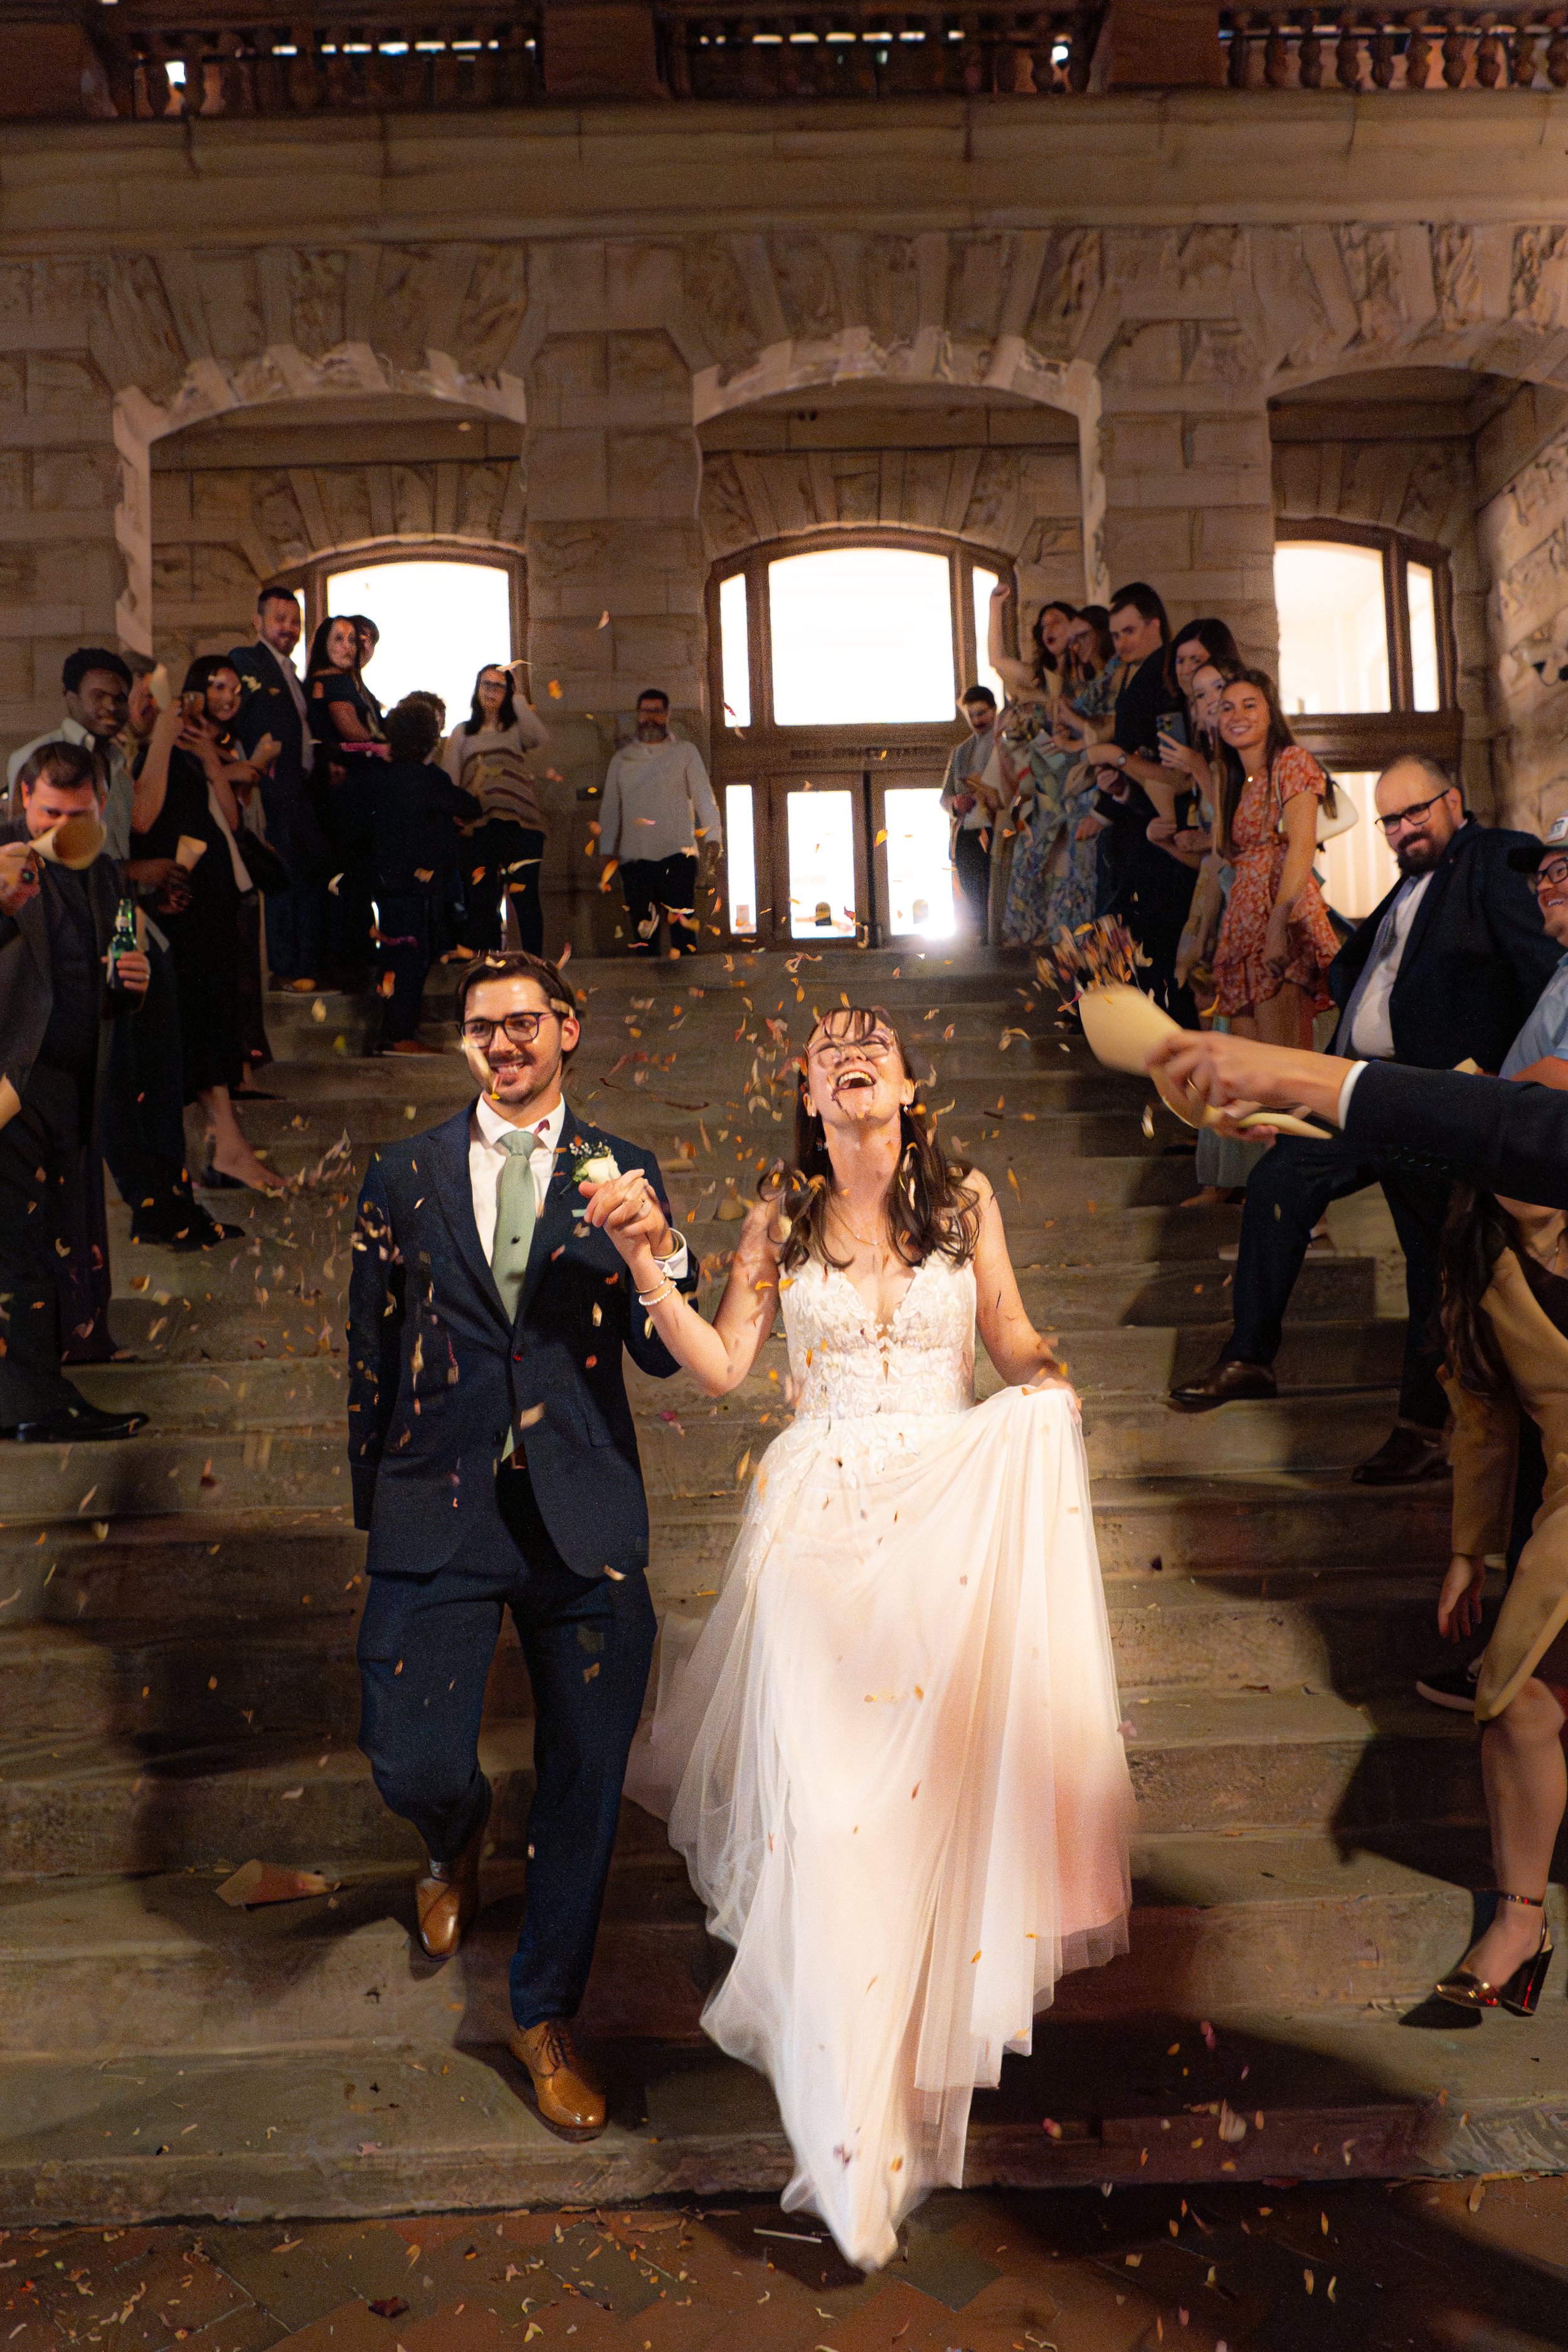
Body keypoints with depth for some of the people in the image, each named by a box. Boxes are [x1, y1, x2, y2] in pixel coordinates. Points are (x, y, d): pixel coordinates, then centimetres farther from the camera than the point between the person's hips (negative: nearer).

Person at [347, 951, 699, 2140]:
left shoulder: (619, 1175, 4)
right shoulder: (405, 1176, 6)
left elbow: (664, 1357, -1)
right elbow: (372, 1355, 11)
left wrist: (658, 1246, -20)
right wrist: (374, 1505, 12)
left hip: (583, 1518, 0)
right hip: (437, 1514, 0)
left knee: (585, 1785, 9)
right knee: (413, 1765, -4)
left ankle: (547, 2015, 35)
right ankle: (460, 1836, 38)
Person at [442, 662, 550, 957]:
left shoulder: (517, 728, 13)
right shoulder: (462, 734, 19)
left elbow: (541, 737, -11)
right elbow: (449, 781, 13)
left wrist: (519, 699, -3)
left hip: (520, 823, -2)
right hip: (479, 828, 2)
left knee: (524, 896, -6)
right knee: (481, 899, 0)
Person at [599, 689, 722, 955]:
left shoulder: (686, 753, 12)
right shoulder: (622, 759, 18)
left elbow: (704, 797, 5)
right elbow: (611, 809, 18)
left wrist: (712, 838, -9)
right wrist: (607, 856, 10)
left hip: (677, 855, -2)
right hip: (634, 859, 2)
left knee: (683, 930, -13)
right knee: (642, 934, -1)